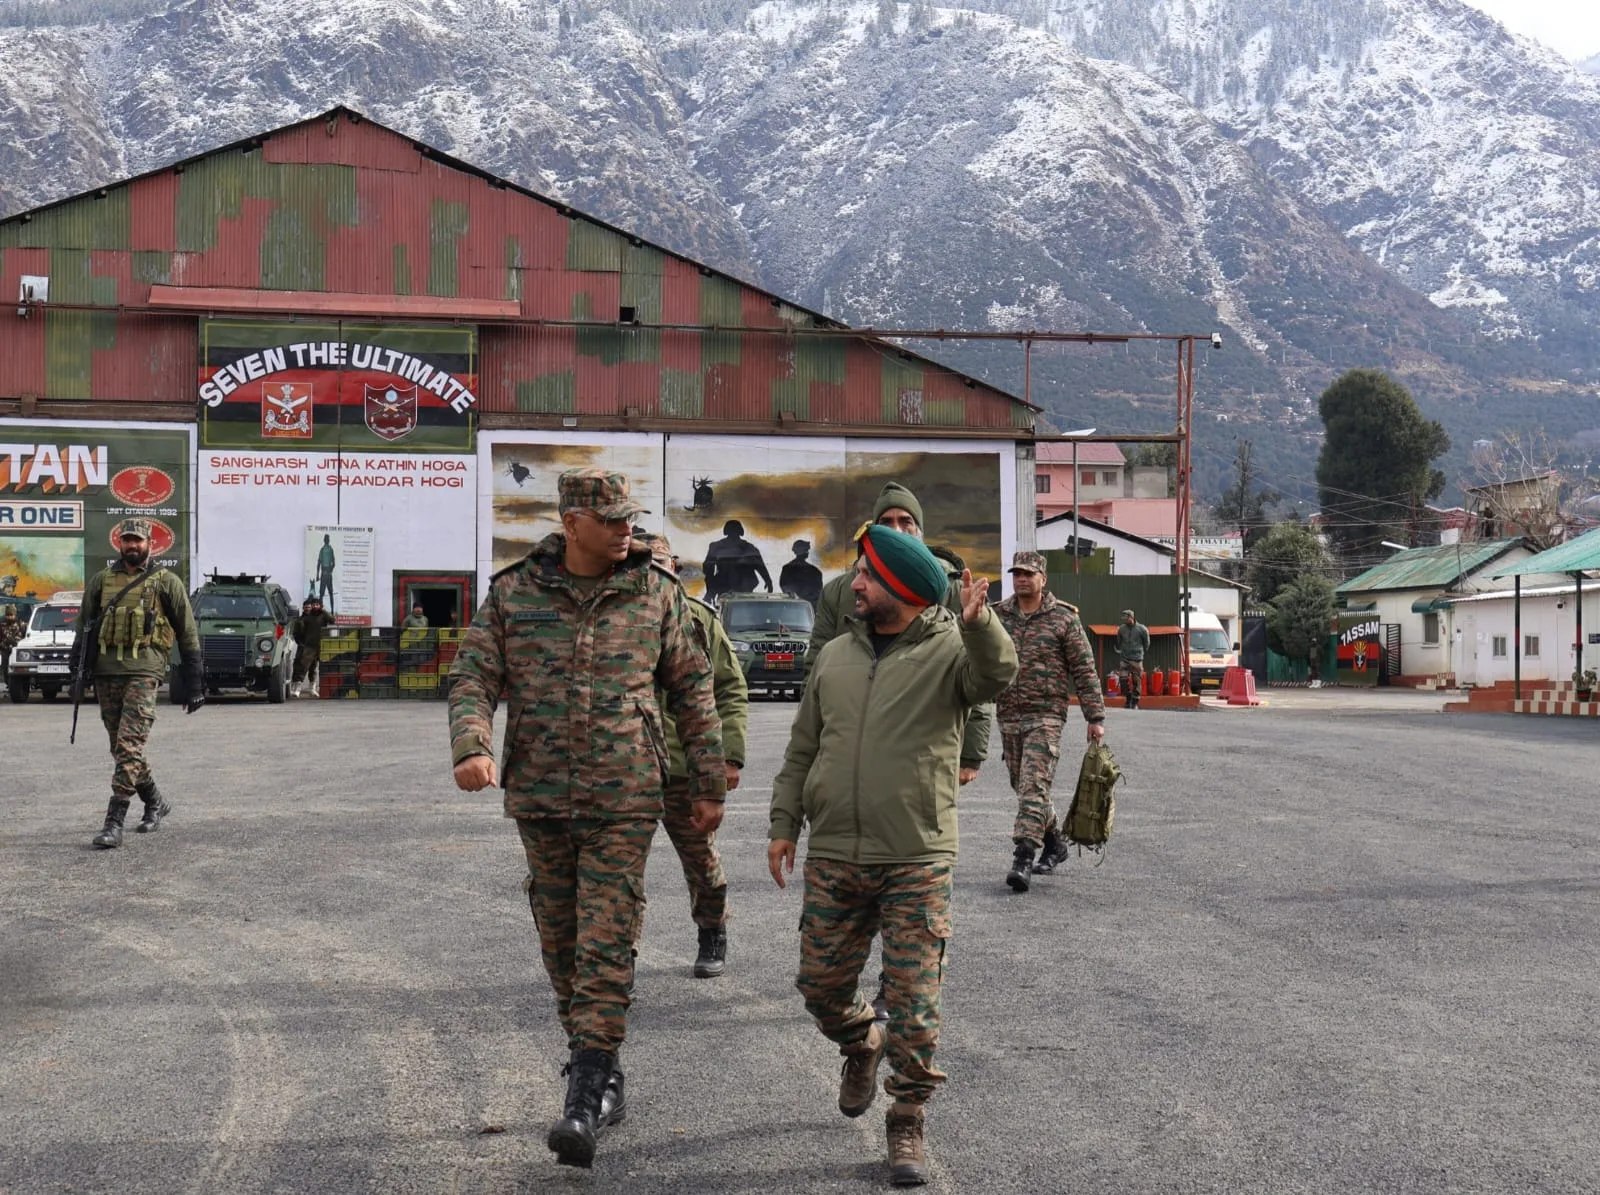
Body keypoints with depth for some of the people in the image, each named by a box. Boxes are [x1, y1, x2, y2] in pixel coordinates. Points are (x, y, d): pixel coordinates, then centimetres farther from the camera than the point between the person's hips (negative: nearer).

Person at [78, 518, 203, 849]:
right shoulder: (101, 580, 14)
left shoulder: (166, 582, 4)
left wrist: (195, 682, 2)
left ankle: (114, 822, -16)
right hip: (105, 670, 5)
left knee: (129, 746, -14)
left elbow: (188, 632, 5)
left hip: (143, 671, -5)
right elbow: (84, 626, 17)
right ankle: (155, 802, 31)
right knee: (121, 748, 11)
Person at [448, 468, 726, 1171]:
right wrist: (472, 746, -21)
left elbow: (692, 688, 7)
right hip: (539, 799, 2)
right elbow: (473, 678, -1)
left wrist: (708, 785, 7)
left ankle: (585, 1098, -8)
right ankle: (602, 1076, 27)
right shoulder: (512, 593, 2)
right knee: (561, 945, 11)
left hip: (624, 801, -2)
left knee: (606, 946, -9)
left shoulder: (653, 590, 1)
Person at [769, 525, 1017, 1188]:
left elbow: (994, 675, -27)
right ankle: (862, 1048, 43)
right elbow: (802, 748, 15)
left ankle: (907, 1123, 11)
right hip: (833, 859, 5)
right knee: (820, 984, 12)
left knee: (913, 1005, -3)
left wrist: (978, 623, -46)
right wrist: (783, 825, 11)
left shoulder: (950, 649, -4)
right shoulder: (836, 656, 10)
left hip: (916, 862, -5)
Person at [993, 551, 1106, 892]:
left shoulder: (1063, 618, -1)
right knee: (1022, 785, 13)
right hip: (1008, 715, 5)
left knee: (1034, 786, -14)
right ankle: (1054, 841, 32)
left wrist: (1095, 716, -4)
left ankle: (1024, 858, -18)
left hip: (1046, 714, -5)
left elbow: (1084, 670, -1)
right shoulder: (997, 616, 9)